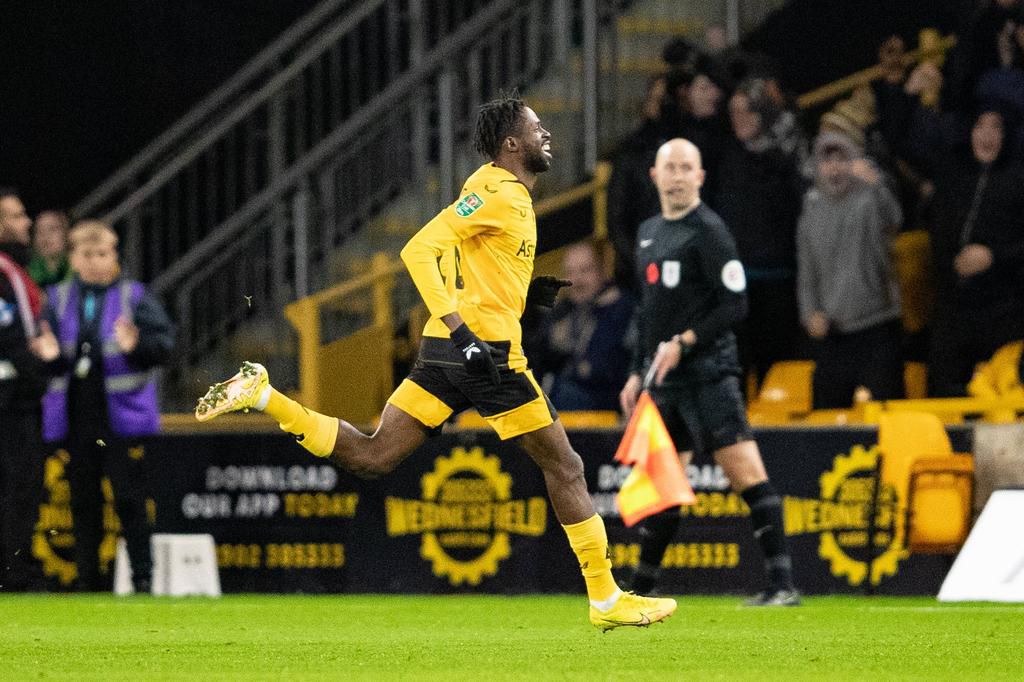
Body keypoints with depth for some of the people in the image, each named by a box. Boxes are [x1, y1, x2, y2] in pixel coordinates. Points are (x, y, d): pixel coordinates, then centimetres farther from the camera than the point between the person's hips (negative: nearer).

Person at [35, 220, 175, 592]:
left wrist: (136, 345, -26)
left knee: (129, 499, -3)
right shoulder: (60, 300, 7)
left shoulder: (133, 297, -1)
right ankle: (88, 578, 16)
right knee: (83, 502, 9)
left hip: (122, 416, -4)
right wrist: (50, 355, -14)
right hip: (76, 418, 4)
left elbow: (164, 343, -7)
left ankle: (143, 575, 1)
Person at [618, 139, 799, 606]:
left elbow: (735, 305, -13)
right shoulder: (648, 233, 18)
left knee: (745, 471, -14)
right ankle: (641, 590, 22)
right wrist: (638, 372, 22)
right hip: (664, 381, 8)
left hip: (707, 371, -8)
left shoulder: (707, 231, -8)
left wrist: (683, 343, -18)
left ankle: (782, 584, -19)